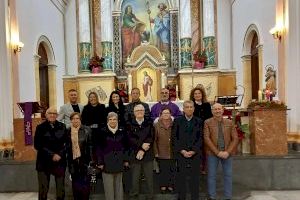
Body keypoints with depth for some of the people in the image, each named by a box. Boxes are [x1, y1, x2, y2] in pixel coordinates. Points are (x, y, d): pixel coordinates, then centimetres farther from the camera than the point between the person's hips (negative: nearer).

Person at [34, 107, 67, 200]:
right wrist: (52, 155, -11)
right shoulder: (40, 127, 0)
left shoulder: (62, 127, 5)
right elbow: (37, 145, -5)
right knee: (43, 189, 2)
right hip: (44, 162, -1)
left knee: (61, 188, 7)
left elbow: (66, 143, 5)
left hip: (60, 161, 2)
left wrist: (60, 154, -11)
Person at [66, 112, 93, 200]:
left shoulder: (87, 130, -4)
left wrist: (91, 160, -8)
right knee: (75, 184, 12)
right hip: (73, 161, 3)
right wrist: (68, 161, 7)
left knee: (85, 184, 2)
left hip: (84, 160, -3)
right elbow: (67, 147, 9)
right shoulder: (68, 131, 4)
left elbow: (90, 145, -4)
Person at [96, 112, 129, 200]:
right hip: (107, 162, -2)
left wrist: (126, 160, 4)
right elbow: (99, 148, -5)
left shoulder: (122, 131, 2)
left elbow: (126, 146, 7)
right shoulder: (103, 132, -6)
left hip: (119, 161, 3)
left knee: (119, 184, 14)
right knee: (108, 185, 4)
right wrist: (100, 162, -7)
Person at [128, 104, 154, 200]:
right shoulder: (130, 124, 3)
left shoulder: (149, 123, 5)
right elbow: (130, 138, -8)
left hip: (147, 154, 1)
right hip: (134, 155, 0)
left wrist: (143, 150, -14)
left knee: (149, 177, 8)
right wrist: (141, 145, -19)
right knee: (135, 177, 8)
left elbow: (151, 138, -5)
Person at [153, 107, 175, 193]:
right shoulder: (156, 126, -2)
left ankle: (171, 185, 29)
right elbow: (154, 140, -2)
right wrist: (156, 152, -5)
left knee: (172, 170, 10)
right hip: (162, 154, -1)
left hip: (173, 153, 1)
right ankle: (163, 186, 27)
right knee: (163, 170, 8)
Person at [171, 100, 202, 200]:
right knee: (181, 177, 6)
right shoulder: (177, 121, 3)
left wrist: (193, 151, -10)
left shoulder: (199, 122, 5)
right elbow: (174, 138, -1)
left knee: (195, 177, 7)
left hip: (195, 154, 1)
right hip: (180, 154, 0)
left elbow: (200, 138, 1)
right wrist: (182, 151, -10)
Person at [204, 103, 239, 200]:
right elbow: (206, 138, -9)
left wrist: (228, 152, -10)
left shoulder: (229, 122, 6)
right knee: (211, 175, 5)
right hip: (212, 153, -2)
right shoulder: (207, 122, -2)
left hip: (227, 153, 2)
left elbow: (235, 138, 2)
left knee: (228, 175, 9)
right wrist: (217, 152, -14)